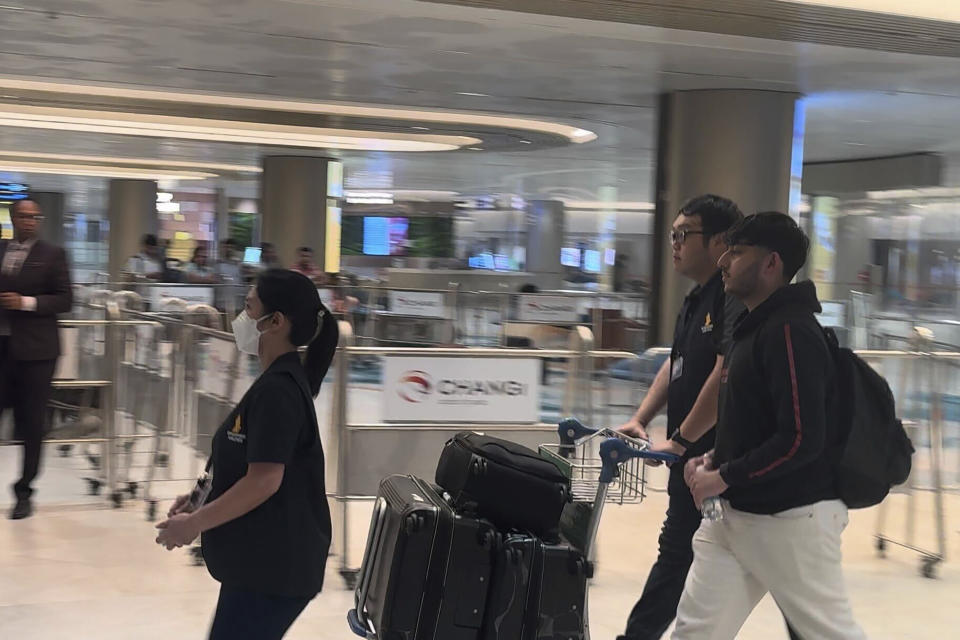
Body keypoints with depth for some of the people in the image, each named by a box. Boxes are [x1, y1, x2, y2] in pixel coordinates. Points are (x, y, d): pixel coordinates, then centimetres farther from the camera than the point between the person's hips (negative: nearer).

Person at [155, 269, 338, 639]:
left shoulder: (278, 390, -19)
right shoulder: (282, 382, 12)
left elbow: (264, 481, -24)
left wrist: (195, 523, -16)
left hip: (273, 564, -10)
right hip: (264, 558, 10)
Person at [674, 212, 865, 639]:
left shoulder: (789, 331, -19)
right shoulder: (753, 327, 12)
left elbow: (802, 439, -25)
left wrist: (726, 476, -17)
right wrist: (715, 459, 6)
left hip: (791, 519, -9)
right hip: (736, 514, 9)